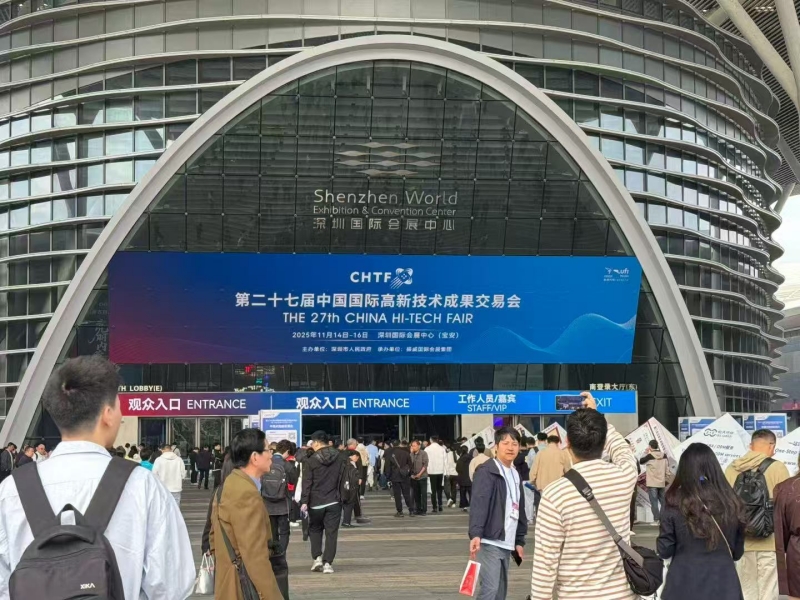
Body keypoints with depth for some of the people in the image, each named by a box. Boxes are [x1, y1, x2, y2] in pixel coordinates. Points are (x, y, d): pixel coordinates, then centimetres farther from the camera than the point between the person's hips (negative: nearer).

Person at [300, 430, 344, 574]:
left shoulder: (311, 461, -8)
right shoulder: (338, 458, 3)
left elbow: (307, 483, -11)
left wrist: (304, 502, -10)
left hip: (316, 502, -2)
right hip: (334, 502, 2)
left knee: (315, 529, 17)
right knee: (331, 532, 3)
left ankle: (317, 557, 6)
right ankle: (328, 563, -2)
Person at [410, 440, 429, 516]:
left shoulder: (423, 453, -6)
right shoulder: (411, 454, 5)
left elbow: (425, 465, -10)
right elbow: (410, 464, 8)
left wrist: (420, 474, -15)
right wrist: (411, 474, -5)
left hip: (422, 476, -4)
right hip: (414, 477, 4)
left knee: (423, 494, -2)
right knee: (416, 494, 8)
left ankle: (424, 510, 3)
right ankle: (417, 509, 16)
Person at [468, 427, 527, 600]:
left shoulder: (516, 475, 16)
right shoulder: (486, 472, -8)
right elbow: (478, 504, -20)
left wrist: (519, 540, 19)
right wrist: (475, 534, -32)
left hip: (506, 544, 8)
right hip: (489, 542, -8)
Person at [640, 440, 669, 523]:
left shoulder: (649, 456, -13)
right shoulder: (664, 456, 2)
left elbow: (640, 461, 5)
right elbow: (667, 469, 6)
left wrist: (646, 452, 10)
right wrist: (666, 480, 16)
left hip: (652, 483, -5)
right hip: (662, 483, 5)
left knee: (654, 502, -2)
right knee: (663, 501, 14)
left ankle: (657, 519, -6)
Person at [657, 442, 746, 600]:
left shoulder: (676, 504, -9)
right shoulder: (731, 503, -1)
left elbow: (664, 550, -3)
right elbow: (737, 552, 11)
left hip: (685, 586, -2)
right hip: (724, 585, 2)